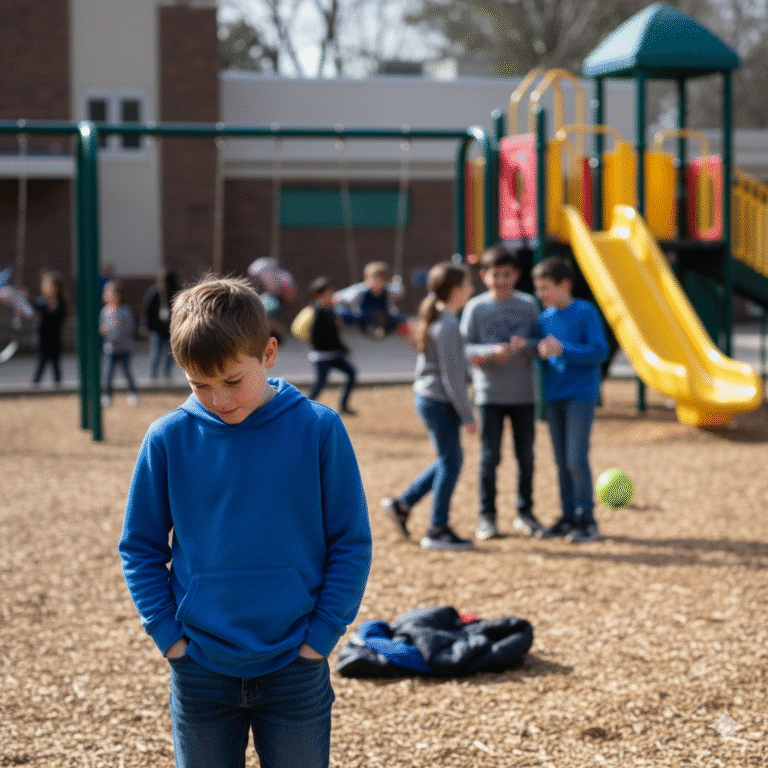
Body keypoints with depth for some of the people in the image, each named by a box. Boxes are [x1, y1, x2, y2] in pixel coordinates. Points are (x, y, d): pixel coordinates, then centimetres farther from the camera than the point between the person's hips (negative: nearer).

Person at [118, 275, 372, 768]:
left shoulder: (318, 429, -8)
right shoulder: (168, 439, -6)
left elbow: (352, 543, -2)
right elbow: (140, 547, 4)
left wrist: (321, 634, -7)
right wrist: (169, 634, -4)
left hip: (296, 669, -1)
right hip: (200, 669, 1)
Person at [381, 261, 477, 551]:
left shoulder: (433, 317, 11)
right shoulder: (447, 325, -19)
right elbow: (451, 377, -20)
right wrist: (467, 416, -15)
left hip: (426, 397, 10)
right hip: (440, 401, -10)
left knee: (450, 459, 18)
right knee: (450, 462, 0)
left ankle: (403, 504, 20)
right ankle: (437, 530, 8)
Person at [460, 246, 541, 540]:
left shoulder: (528, 304, 4)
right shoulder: (476, 307, -1)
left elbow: (540, 342, 5)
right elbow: (463, 348, -3)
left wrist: (527, 345, -17)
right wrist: (490, 352, -20)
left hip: (524, 394, 2)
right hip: (489, 394, -2)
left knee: (526, 456, 8)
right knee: (490, 456, 0)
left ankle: (525, 512, 20)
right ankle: (487, 516, 9)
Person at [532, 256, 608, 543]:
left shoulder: (585, 312, -8)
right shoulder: (545, 317, 9)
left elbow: (600, 350, -14)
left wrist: (563, 350, -20)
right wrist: (537, 351, -7)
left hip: (581, 394, -6)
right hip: (554, 395, 6)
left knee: (577, 458, -10)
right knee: (561, 461, 9)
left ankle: (587, 519, 1)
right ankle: (568, 517, 17)